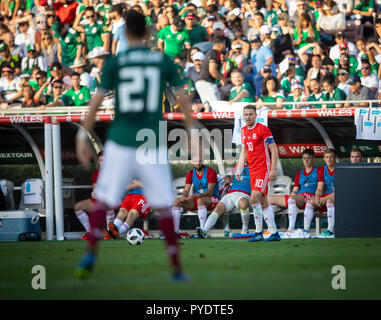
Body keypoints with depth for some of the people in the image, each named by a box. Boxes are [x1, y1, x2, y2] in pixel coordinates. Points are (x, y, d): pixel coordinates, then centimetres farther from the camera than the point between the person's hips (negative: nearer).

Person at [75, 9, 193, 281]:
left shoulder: (115, 63, 2)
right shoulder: (164, 61, 4)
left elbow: (96, 101, -2)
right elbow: (182, 99, 6)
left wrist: (83, 137, 3)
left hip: (120, 142, 0)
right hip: (152, 144, 0)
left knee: (103, 200, 8)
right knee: (163, 206, 7)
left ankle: (91, 251, -13)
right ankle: (177, 267, 7)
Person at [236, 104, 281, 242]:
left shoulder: (263, 129, -10)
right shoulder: (244, 131, 13)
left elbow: (274, 149, -10)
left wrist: (273, 169, -15)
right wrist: (239, 169, 15)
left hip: (263, 169, -8)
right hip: (252, 170, 8)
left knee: (254, 199, -18)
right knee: (263, 202, 7)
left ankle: (259, 232, -11)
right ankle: (274, 233, 11)